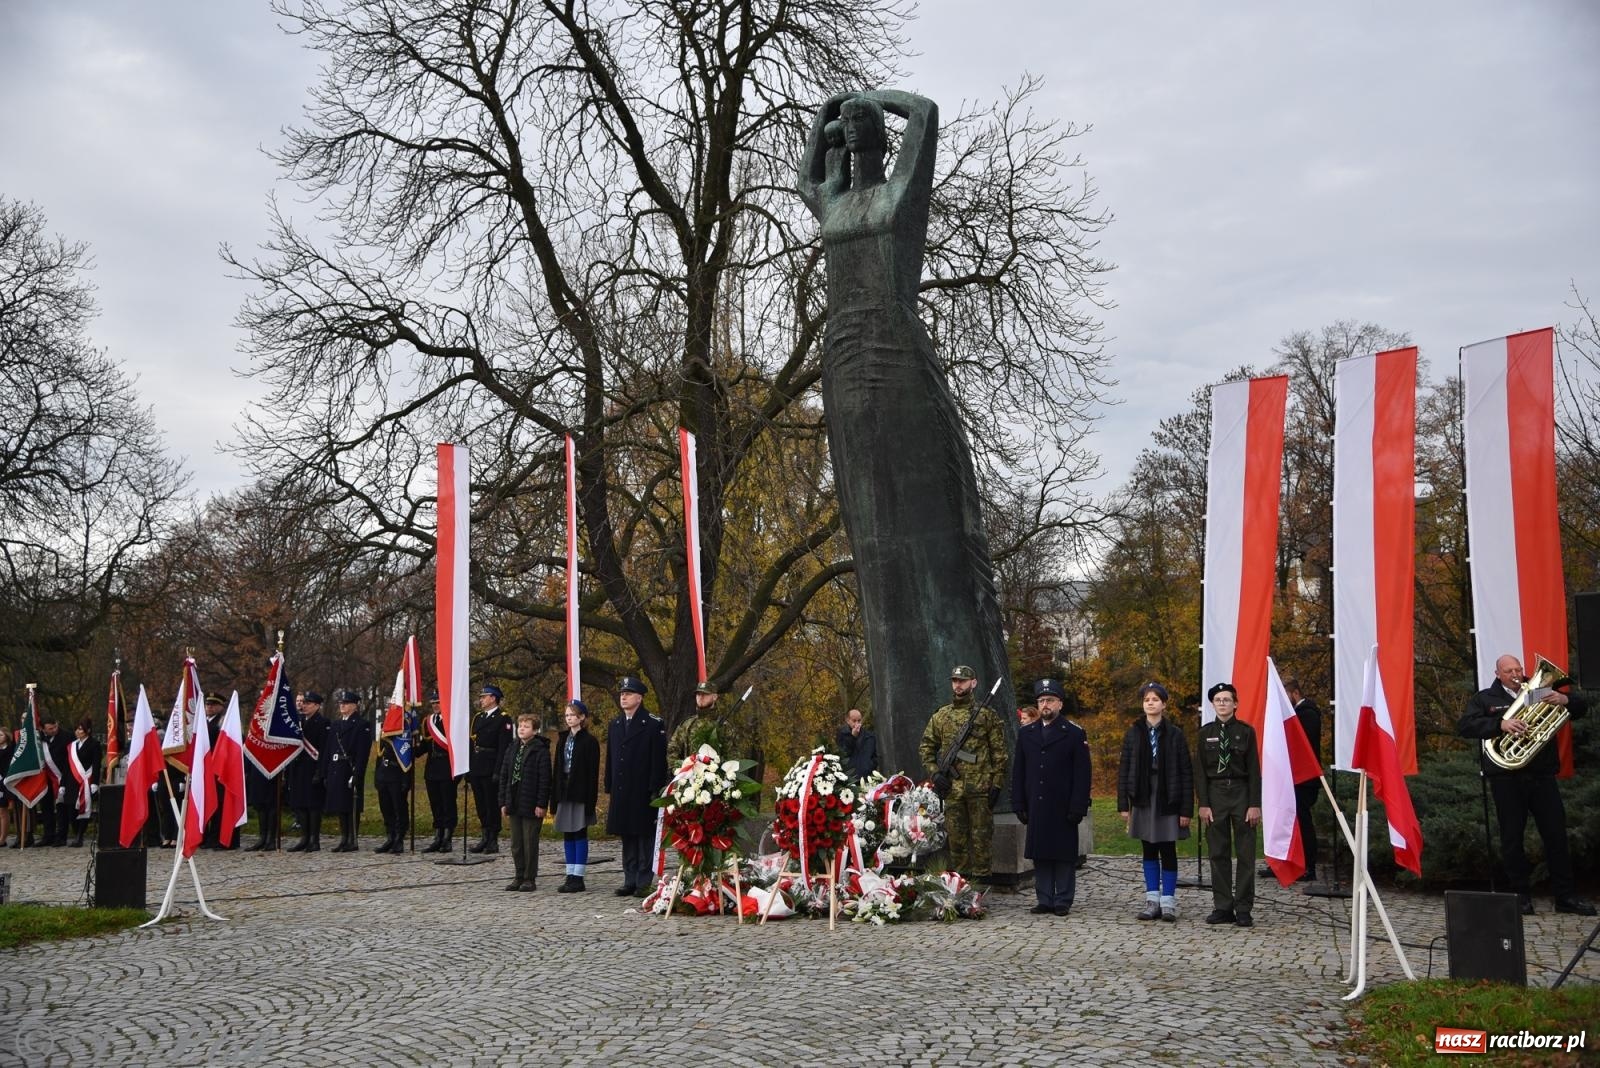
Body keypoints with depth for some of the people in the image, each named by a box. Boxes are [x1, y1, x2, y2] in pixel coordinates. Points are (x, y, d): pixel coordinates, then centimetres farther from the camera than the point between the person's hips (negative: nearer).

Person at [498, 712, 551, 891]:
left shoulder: (541, 751, -9)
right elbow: (503, 776, 11)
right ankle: (519, 876, 21)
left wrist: (541, 804, -15)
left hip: (531, 806, -6)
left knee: (530, 843, 2)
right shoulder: (511, 750, 9)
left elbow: (544, 779, -12)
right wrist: (503, 802, 6)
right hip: (514, 805, 6)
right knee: (516, 843, 12)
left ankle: (530, 878, 10)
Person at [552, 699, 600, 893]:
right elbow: (557, 769, 13)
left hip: (581, 794, -6)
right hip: (565, 793, 6)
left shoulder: (589, 742, -6)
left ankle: (578, 878, 2)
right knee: (568, 835, 9)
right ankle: (571, 876, 14)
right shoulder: (563, 740, 13)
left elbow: (592, 773, -9)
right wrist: (555, 796, 8)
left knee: (580, 835, -2)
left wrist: (591, 800, -15)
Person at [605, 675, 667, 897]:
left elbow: (659, 760, -8)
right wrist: (609, 787, 10)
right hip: (621, 793, 6)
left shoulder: (653, 725, -5)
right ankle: (630, 881, 17)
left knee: (645, 836, -1)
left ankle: (644, 883, 4)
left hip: (644, 793, -6)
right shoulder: (614, 725, 14)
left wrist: (655, 789, -13)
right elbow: (610, 759, 16)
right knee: (627, 838, 10)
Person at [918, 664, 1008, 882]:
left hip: (980, 788, -3)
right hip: (952, 788, 3)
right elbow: (926, 747, 15)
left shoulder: (987, 715, 0)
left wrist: (996, 783, -6)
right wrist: (934, 772, 1)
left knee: (981, 835, 1)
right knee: (956, 837, 8)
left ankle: (980, 879, 8)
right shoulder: (940, 716, 10)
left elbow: (999, 752, -1)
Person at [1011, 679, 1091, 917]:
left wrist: (1078, 807, -11)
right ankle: (1044, 900, 13)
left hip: (1063, 808, -3)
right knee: (1040, 855, 6)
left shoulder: (1074, 734, 0)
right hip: (1036, 807, 4)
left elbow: (1082, 774, -4)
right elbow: (1018, 772, 12)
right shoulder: (1026, 733, 12)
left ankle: (1063, 901, 9)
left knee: (1064, 856, 1)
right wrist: (1019, 805, 5)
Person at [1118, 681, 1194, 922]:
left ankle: (1168, 902, 8)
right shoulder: (1133, 733, 3)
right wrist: (1123, 805, -1)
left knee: (1168, 851, 1)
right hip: (1143, 800, 3)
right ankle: (1152, 901, 15)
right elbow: (1123, 771, 5)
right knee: (1149, 851, 9)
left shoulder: (1175, 734, -3)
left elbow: (1186, 774, -4)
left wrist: (1186, 809, -8)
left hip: (1168, 801, -2)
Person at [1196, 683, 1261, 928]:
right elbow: (1200, 771, 4)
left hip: (1241, 792, -1)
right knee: (1218, 853, 4)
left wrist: (1255, 804, -7)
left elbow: (1254, 770, -1)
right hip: (1215, 793, 1)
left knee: (1245, 853, 0)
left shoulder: (1246, 731, 1)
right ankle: (1223, 907, 10)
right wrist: (1203, 804, -4)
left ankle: (1243, 909, 5)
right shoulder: (1205, 733, 5)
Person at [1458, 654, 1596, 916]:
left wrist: (1566, 699, -11)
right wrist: (1499, 724, -22)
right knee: (1512, 839, 2)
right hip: (1506, 779, -2)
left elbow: (1581, 706, 13)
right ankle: (1521, 895, 11)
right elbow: (1464, 726, -7)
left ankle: (1566, 896, 11)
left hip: (1541, 775, 2)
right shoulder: (1485, 698, 8)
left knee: (1556, 835, 3)